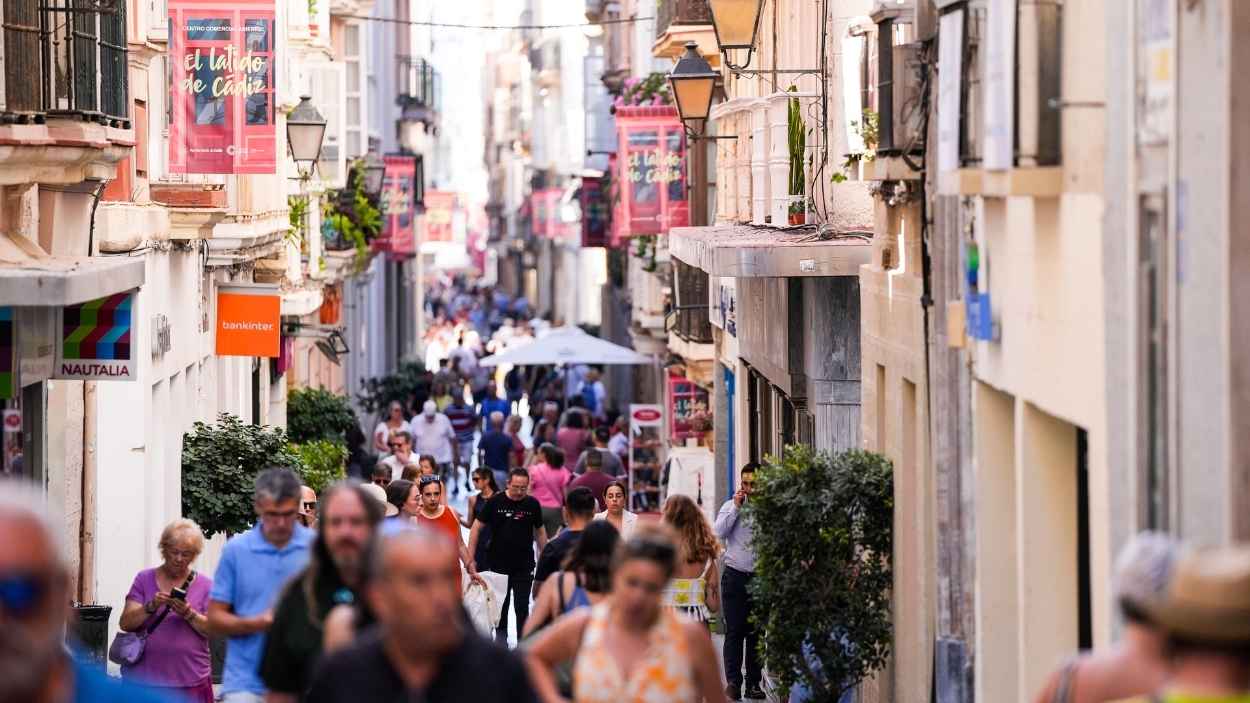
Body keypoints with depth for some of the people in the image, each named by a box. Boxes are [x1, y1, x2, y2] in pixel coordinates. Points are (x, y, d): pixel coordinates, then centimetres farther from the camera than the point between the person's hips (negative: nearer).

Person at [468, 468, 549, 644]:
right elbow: (477, 528, -1)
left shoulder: (532, 504, -3)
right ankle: (500, 638, 27)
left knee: (522, 607, -1)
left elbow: (540, 532, 9)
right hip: (498, 564, 0)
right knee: (500, 605, 13)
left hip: (524, 566, 0)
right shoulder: (495, 502, -7)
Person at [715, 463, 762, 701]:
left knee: (756, 633, 5)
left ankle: (754, 682, 10)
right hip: (735, 576, 0)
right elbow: (718, 533, -8)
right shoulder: (731, 506, 6)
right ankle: (733, 682, -5)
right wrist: (737, 507, -9)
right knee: (734, 631, -4)